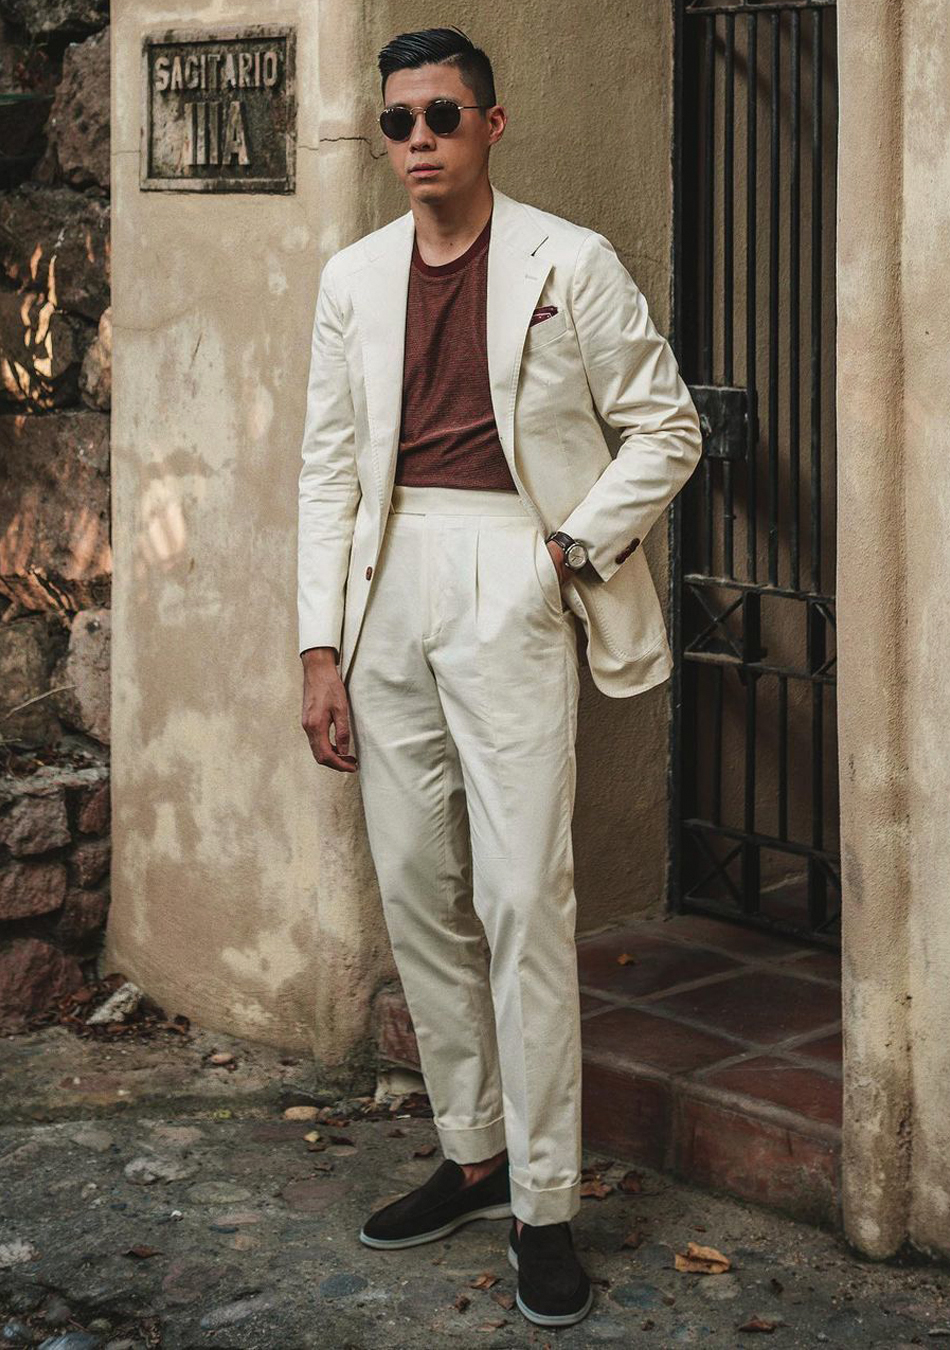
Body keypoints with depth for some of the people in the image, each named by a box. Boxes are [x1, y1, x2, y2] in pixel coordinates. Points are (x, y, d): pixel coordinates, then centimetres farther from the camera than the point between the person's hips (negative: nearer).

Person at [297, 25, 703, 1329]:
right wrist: (320, 648, 5)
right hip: (390, 589, 5)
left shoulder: (570, 263, 0)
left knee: (522, 900, -9)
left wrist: (578, 547, -7)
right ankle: (471, 1154, 22)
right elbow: (330, 468, 11)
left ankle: (544, 1203, 0)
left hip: (509, 589, -5)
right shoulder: (355, 278, 12)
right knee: (418, 893, 9)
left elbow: (666, 427, 5)